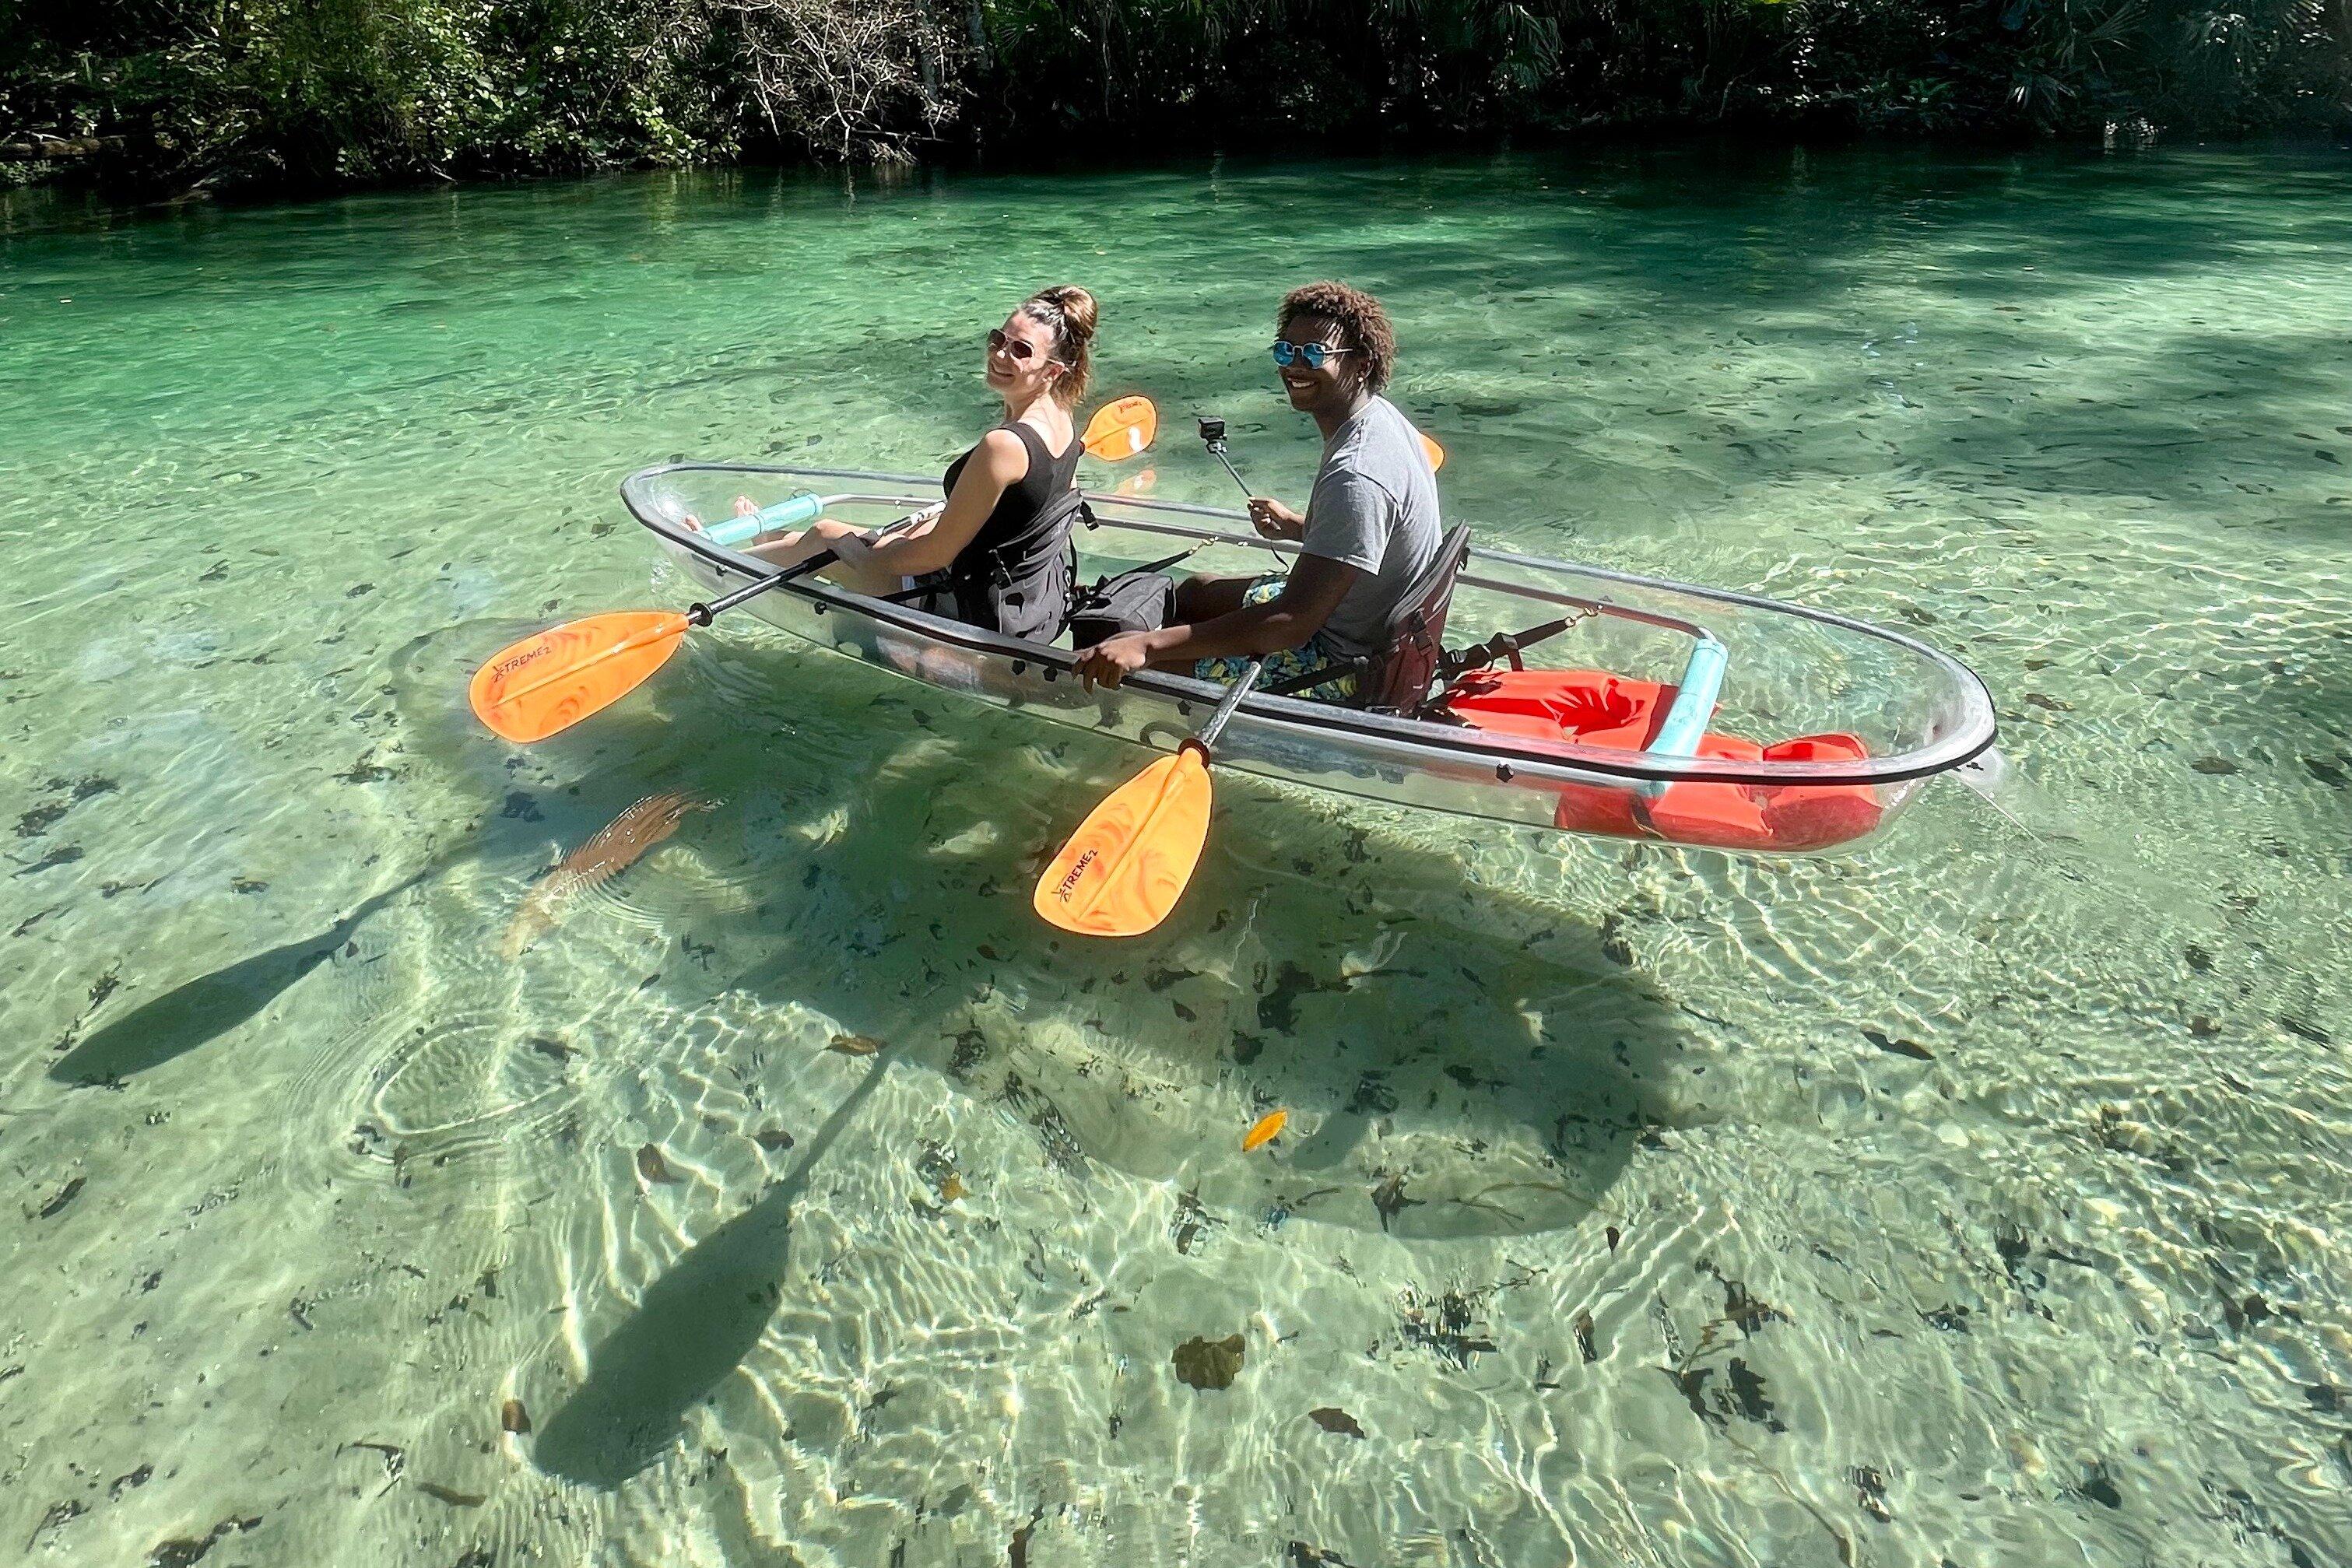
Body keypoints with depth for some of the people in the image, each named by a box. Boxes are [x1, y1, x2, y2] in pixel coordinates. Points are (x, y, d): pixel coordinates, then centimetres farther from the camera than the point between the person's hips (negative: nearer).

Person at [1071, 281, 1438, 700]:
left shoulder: (1357, 478, -31)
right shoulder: (1380, 416, 1)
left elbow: (1293, 623, -36)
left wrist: (1148, 646, -40)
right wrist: (1298, 526, 18)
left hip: (1346, 668, -10)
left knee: (1120, 657, -11)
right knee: (1192, 590, 27)